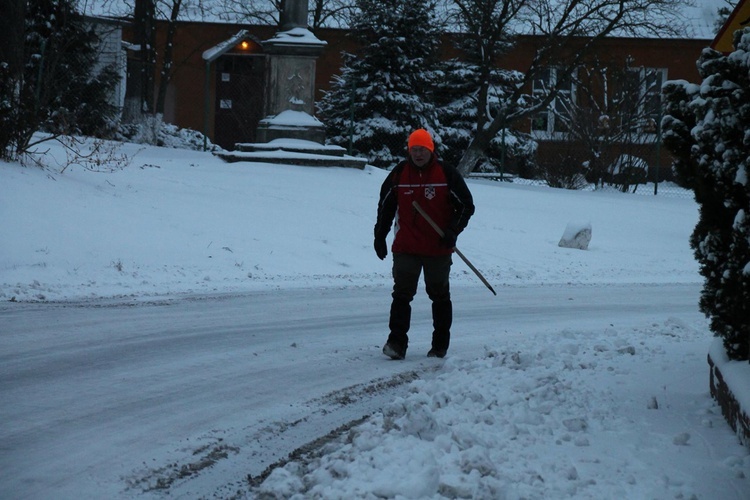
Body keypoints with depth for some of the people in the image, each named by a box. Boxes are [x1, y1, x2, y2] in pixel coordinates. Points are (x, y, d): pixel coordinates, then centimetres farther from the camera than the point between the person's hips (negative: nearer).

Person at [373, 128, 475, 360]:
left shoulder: (447, 174, -4)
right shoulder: (398, 174, 2)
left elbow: (466, 205, 1)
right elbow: (385, 207, 13)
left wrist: (452, 231, -11)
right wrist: (380, 236, 9)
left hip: (439, 248, -1)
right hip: (405, 248, 1)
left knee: (440, 296, 10)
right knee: (402, 294, -6)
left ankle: (440, 345, 19)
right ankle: (397, 342, -8)